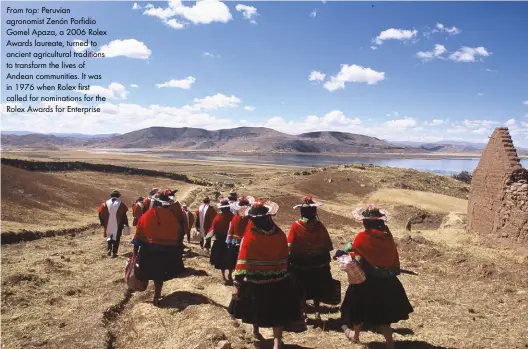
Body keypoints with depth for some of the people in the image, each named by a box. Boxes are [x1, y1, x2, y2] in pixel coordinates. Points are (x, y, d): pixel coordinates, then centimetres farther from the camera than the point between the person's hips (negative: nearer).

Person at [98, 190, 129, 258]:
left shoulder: (105, 204, 2)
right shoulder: (121, 205, -5)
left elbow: (101, 215, 2)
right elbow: (124, 216, -4)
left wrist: (103, 223, 14)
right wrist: (126, 224, 4)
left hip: (108, 225, 2)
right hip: (118, 226, -2)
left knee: (109, 237, 21)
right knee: (116, 238, 8)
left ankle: (109, 248, 2)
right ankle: (114, 252, 5)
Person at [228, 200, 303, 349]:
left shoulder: (250, 235, -17)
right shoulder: (280, 234, -8)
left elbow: (243, 261, -19)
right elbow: (284, 258, -1)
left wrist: (237, 284, -16)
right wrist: (281, 272, 12)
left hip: (256, 280, -1)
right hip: (278, 280, 1)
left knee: (256, 305, 22)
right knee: (277, 310, 10)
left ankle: (256, 331, 43)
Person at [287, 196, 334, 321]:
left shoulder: (295, 226, -15)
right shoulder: (319, 225, -11)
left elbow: (290, 246, -14)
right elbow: (327, 245, -5)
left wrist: (291, 260, -1)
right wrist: (327, 259, 8)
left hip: (300, 263, -1)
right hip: (318, 263, 1)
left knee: (302, 289, 15)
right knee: (317, 288, 16)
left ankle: (303, 312, 23)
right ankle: (317, 312, 21)